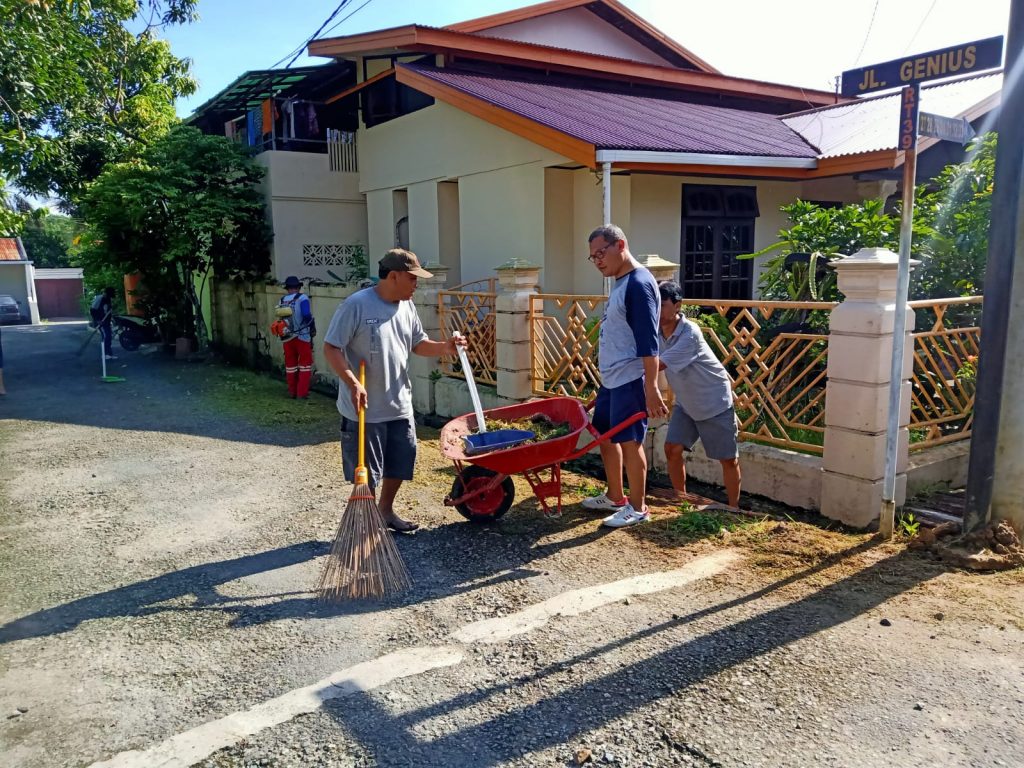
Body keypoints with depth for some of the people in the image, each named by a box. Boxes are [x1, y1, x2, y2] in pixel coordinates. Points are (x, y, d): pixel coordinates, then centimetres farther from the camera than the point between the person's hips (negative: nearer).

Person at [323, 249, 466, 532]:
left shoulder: (406, 307, 5)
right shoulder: (356, 305, -17)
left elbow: (419, 344, 14)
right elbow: (331, 348, -16)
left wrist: (445, 347, -6)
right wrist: (353, 384, -26)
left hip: (400, 406, 7)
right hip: (365, 409, -7)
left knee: (400, 463, 17)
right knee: (366, 471, 5)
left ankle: (386, 511, 38)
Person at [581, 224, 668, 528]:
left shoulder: (639, 283, -17)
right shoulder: (620, 282, 14)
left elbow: (648, 341, -23)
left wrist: (651, 388, -27)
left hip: (630, 379, -10)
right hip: (611, 378, 10)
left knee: (629, 441, -2)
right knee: (606, 435, 16)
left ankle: (637, 508, 12)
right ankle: (615, 497, 30)